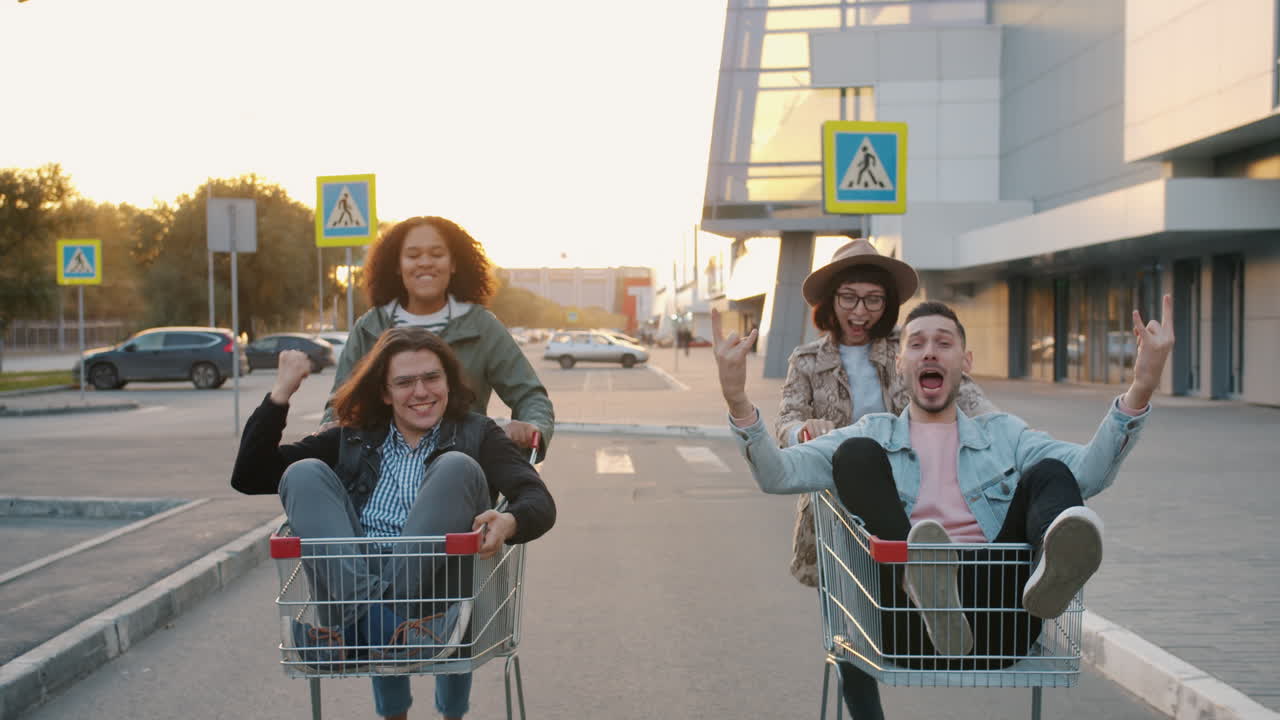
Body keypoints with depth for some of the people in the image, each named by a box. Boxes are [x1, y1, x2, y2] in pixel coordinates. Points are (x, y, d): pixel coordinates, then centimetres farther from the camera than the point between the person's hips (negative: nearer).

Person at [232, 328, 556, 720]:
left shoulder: (476, 434, 13)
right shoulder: (352, 441, 21)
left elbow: (540, 502, -3)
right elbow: (250, 477, 16)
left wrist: (507, 522, -28)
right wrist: (281, 391, 9)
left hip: (436, 587, -2)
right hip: (350, 589, 3)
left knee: (457, 467, -21)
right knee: (304, 473, -12)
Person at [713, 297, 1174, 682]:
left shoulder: (1002, 434, 25)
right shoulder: (872, 436, 22)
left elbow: (1089, 472, 6)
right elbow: (777, 474, 8)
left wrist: (1139, 390, -9)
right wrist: (738, 401, -9)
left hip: (996, 623, 2)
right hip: (911, 630, -1)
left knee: (1050, 473, -11)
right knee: (856, 453, -13)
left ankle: (1050, 576, -48)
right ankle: (925, 592, -41)